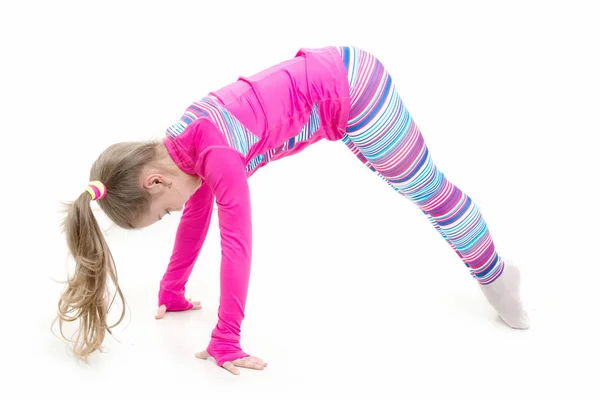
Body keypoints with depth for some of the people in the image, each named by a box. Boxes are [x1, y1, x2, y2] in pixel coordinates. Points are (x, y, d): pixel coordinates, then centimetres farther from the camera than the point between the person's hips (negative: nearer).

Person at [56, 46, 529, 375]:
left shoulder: (216, 156, -30)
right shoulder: (184, 144, -2)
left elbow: (236, 245, -31)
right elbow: (196, 216, 10)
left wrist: (226, 342, -25)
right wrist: (171, 291, 17)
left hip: (350, 86, -9)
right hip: (324, 73, 9)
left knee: (425, 186, 4)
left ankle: (494, 272, 22)